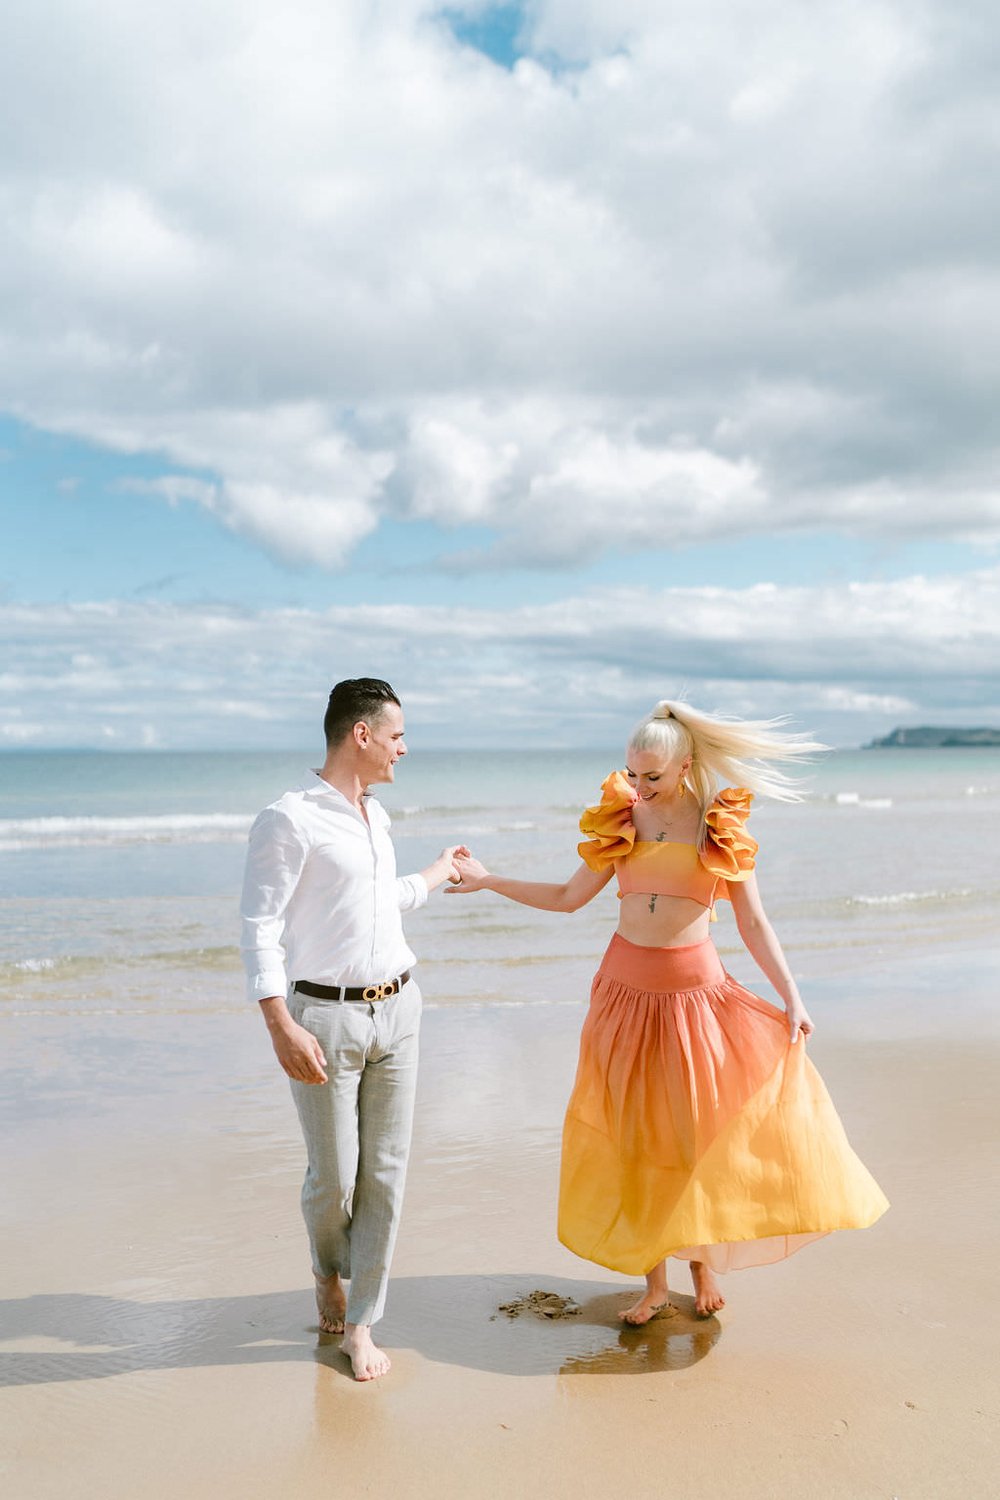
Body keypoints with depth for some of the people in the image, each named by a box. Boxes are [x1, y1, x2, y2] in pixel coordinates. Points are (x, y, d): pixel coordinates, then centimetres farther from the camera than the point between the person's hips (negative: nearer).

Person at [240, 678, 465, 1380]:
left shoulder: (376, 816, 14)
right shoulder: (290, 820, -11)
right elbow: (260, 930, -14)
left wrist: (439, 873, 46)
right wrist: (282, 1027, -22)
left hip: (396, 1008, 7)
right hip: (325, 1014, -7)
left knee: (386, 1171, 7)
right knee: (334, 1176, 3)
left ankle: (360, 1323, 20)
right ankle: (328, 1270, 35)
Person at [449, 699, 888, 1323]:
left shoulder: (722, 825, -4)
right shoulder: (620, 819, 3)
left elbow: (753, 922, -2)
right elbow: (571, 897, 10)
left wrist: (791, 995, -9)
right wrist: (488, 880, 8)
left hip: (695, 986, -2)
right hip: (627, 985, 2)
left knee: (702, 1128, -1)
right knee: (636, 1134, 6)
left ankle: (704, 1259, 23)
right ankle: (653, 1280, 17)